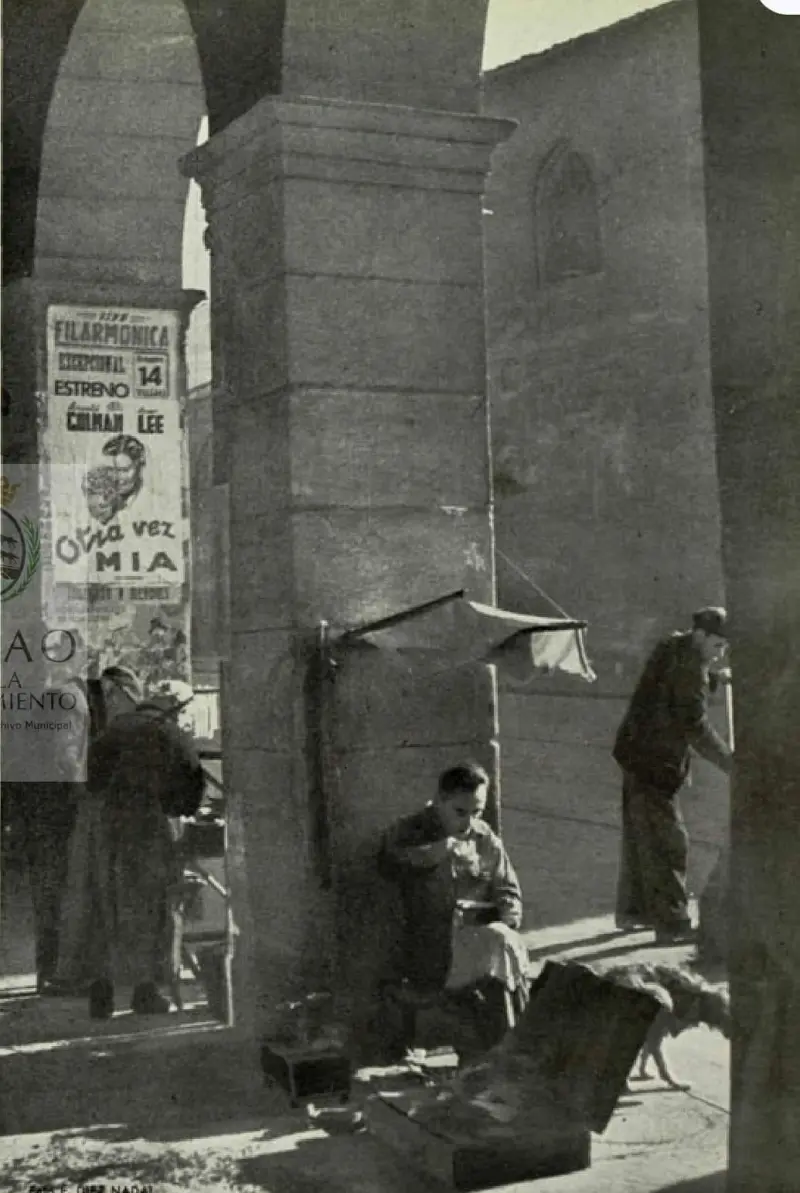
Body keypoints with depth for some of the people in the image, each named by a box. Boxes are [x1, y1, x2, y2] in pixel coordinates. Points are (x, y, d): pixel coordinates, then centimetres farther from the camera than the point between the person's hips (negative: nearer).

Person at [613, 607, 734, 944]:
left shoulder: (672, 649, 11)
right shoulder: (689, 667, -19)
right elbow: (695, 725, -22)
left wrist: (713, 676, 6)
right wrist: (728, 763, -19)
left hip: (639, 754, 10)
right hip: (653, 763, -10)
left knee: (641, 835, 18)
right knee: (667, 841, -6)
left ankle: (631, 910, 28)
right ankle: (671, 923, -3)